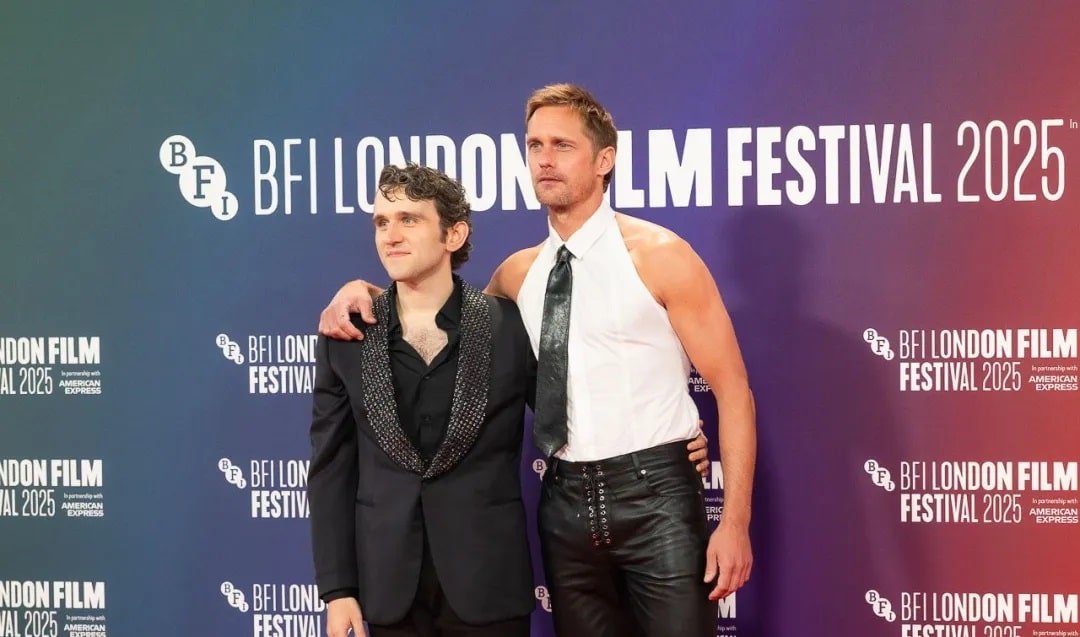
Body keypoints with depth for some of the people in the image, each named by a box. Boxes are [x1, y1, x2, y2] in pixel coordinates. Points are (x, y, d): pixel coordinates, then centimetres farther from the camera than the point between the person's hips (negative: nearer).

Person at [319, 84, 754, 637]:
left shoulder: (659, 257, -5)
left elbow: (732, 388, -6)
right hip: (565, 499, 5)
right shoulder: (519, 274, 10)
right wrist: (360, 291, 6)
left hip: (652, 492, -4)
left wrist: (734, 521, -13)